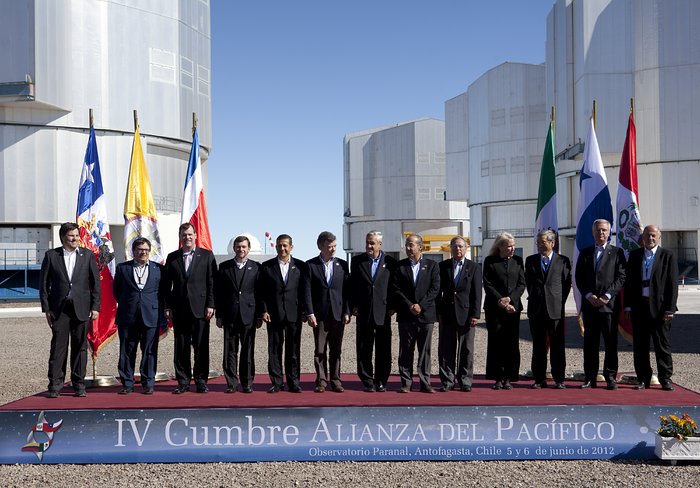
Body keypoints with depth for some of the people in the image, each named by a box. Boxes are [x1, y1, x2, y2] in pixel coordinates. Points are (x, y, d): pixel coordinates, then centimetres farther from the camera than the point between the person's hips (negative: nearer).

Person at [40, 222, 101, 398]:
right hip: (59, 309, -1)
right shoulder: (51, 255, 3)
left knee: (80, 347, 5)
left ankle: (79, 384, 14)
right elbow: (43, 283, 5)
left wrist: (95, 307, -1)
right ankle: (55, 385, 8)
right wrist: (46, 309, 0)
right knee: (58, 347, 0)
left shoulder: (88, 255, 5)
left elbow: (96, 283, 5)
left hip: (82, 309, 1)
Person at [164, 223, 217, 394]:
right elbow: (167, 285, 10)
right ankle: (183, 382, 12)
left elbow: (211, 282, 0)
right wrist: (167, 307, 3)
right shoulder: (172, 257, 11)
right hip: (179, 309, 2)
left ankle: (201, 380, 10)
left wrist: (210, 305, -6)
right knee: (181, 347, 5)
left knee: (201, 346, 1)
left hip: (200, 308, -2)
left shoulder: (207, 256, 4)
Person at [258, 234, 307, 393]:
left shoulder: (300, 266, 5)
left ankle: (293, 382, 13)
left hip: (294, 314, 0)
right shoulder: (267, 266, 6)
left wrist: (304, 311, -1)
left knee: (293, 350, 4)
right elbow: (261, 292, 4)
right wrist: (264, 311, -4)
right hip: (274, 314, 0)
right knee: (274, 349, 3)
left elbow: (304, 290, 5)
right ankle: (276, 382, 11)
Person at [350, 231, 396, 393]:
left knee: (383, 350, 3)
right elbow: (352, 285, 8)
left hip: (383, 312, -1)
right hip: (364, 312, 1)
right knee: (364, 349, 4)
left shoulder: (390, 262, 3)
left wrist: (392, 307, -2)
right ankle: (367, 382, 13)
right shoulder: (357, 261, 6)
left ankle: (381, 381, 13)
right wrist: (354, 306, 0)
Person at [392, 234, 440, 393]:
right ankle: (406, 383, 9)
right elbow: (396, 289, 0)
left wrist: (421, 305, -11)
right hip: (405, 315, 0)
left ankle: (425, 383, 10)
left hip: (426, 314, 0)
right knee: (405, 350, 3)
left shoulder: (432, 265, 6)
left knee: (425, 350, 4)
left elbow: (435, 288, -1)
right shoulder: (400, 266, 7)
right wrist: (409, 306, -10)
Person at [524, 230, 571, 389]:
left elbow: (567, 283, 7)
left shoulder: (563, 261, 4)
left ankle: (559, 379, 8)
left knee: (557, 346, 1)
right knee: (538, 346, 5)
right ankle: (539, 379, 11)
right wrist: (534, 297, 12)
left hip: (555, 310, -2)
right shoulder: (530, 260, 10)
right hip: (536, 310, 2)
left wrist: (560, 302, 3)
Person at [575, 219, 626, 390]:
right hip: (589, 305, 2)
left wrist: (607, 296, -12)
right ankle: (590, 377, 10)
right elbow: (579, 278, 8)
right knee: (590, 343, 5)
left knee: (611, 343, 0)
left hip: (609, 304, -2)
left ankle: (611, 377, 8)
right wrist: (589, 296, -6)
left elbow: (621, 277, -2)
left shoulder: (617, 253, 6)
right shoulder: (585, 253, 13)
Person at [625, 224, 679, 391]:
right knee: (640, 346, 6)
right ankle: (643, 379, 14)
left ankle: (665, 379, 12)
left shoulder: (668, 256, 2)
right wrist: (628, 306, 3)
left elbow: (672, 284, -2)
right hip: (639, 307, 3)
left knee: (662, 345, 3)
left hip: (660, 307, -3)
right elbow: (629, 282, 10)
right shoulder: (634, 255, 10)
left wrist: (669, 309, -9)